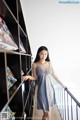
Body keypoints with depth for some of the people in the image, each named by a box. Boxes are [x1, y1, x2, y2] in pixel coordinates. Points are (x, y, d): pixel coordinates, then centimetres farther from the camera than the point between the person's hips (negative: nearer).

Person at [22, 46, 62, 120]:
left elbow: (53, 74, 7)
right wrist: (28, 77, -24)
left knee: (48, 106, 14)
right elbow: (35, 77, -5)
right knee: (46, 107, 2)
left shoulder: (49, 63, -1)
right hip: (42, 88, -3)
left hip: (50, 87, 3)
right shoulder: (35, 65, -9)